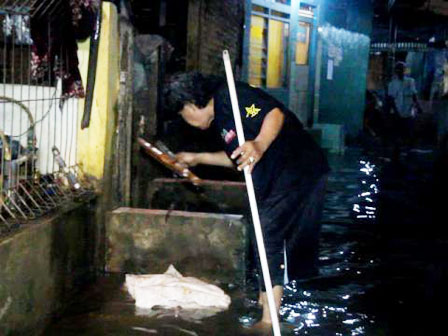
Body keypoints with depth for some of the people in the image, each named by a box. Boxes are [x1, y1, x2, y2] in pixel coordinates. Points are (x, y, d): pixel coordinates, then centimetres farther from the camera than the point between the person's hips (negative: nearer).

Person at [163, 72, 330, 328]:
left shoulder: (228, 96, -13)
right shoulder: (219, 119, 18)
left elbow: (275, 114, -27)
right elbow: (237, 158, 29)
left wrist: (259, 146, -45)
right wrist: (198, 158, 32)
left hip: (298, 170, -11)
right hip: (277, 178, 11)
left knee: (269, 236, -12)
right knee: (266, 237, 20)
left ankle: (268, 321, -9)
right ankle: (265, 299, 37)